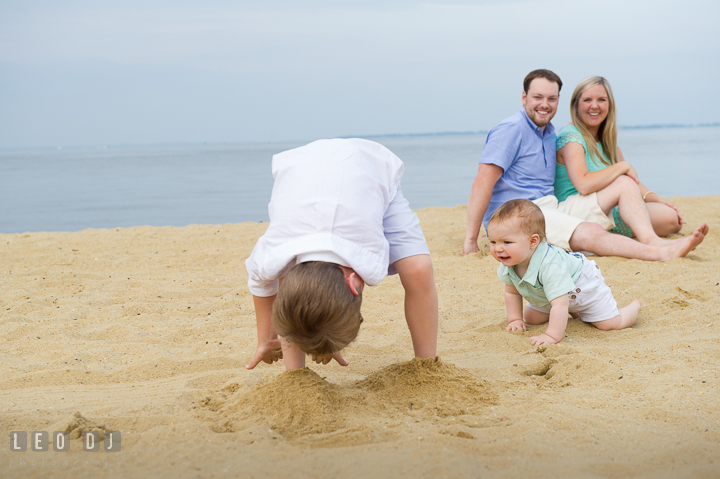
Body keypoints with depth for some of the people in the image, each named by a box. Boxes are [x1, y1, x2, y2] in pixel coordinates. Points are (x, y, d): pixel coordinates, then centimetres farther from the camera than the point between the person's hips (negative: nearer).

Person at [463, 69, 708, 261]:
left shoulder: (550, 132, 18)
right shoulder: (511, 129, -10)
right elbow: (483, 182, -18)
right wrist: (470, 242, -22)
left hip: (551, 209, 10)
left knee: (624, 183, 1)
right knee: (590, 232, -33)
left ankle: (651, 240, -22)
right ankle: (663, 254, -46)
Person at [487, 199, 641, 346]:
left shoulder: (550, 266, -48)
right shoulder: (507, 265, -23)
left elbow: (560, 304, -49)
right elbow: (512, 291, -3)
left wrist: (552, 336, -52)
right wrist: (515, 320, -9)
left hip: (584, 285, -7)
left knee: (611, 324, -9)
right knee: (531, 318, 8)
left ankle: (634, 306, 25)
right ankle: (573, 312, 30)